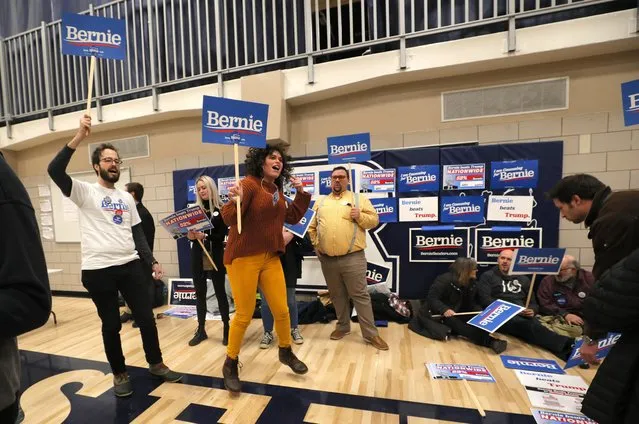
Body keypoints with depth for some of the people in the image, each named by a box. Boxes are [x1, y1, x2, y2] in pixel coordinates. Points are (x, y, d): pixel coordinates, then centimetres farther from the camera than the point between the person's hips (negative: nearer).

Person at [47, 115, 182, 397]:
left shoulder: (127, 198, 13)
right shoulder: (84, 192, 0)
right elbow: (54, 170, -19)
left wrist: (152, 261, 5)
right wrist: (79, 137, -23)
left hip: (131, 266, 4)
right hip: (97, 270, -4)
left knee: (146, 317, 9)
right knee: (111, 324, 9)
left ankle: (156, 364, 28)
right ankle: (120, 374, 30)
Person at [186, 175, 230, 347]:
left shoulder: (221, 210, -5)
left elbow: (222, 235, -10)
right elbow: (188, 231, 8)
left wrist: (205, 236, -25)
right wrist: (190, 235, -14)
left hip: (216, 257, -3)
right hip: (198, 257, 4)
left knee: (220, 292, 5)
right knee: (200, 293, 12)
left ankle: (226, 328, 19)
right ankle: (201, 330, 25)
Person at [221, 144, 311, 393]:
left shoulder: (278, 190, 10)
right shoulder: (249, 184, -13)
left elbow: (293, 217, 16)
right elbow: (229, 219, -20)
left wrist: (301, 193, 10)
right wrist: (235, 201, -40)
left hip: (270, 258, 7)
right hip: (243, 258, -6)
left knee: (281, 310, 11)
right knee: (244, 315, 4)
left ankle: (286, 352, 37)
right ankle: (230, 364, 29)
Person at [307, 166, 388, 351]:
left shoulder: (359, 199, 4)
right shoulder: (320, 202, 13)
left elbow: (374, 220, 1)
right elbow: (312, 227, 16)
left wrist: (360, 216, -16)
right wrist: (316, 246, 8)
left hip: (353, 258, -3)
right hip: (327, 259, 4)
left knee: (360, 295, 2)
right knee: (337, 295, 17)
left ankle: (371, 334, 14)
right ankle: (342, 326, 35)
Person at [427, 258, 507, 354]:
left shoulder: (472, 282, 7)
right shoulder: (445, 279, -17)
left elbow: (472, 302, 13)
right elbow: (432, 298, -20)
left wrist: (480, 311, -8)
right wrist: (444, 309, -35)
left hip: (460, 313, 7)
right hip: (444, 315, -7)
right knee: (453, 322, -38)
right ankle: (489, 341, -53)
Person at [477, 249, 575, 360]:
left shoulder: (523, 279, 24)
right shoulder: (488, 276, 11)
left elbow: (533, 302, 21)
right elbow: (485, 300, -1)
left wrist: (532, 310, -3)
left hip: (523, 316, 4)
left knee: (535, 325, -35)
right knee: (531, 326, -35)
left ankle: (566, 350, -56)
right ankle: (568, 345, -54)